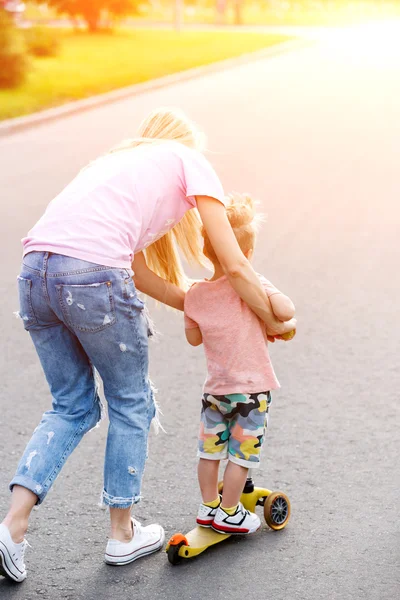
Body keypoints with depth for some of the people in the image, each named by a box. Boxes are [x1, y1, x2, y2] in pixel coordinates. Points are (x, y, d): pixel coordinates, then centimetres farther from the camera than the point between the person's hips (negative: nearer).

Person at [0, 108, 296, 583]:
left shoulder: (118, 160, 33)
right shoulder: (190, 159, 15)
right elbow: (234, 266, 8)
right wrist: (274, 323, 21)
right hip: (93, 276, -6)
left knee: (72, 407, 20)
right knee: (130, 403, 16)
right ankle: (122, 533, 28)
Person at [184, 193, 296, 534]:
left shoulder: (196, 295, -4)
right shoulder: (254, 284, -15)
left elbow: (194, 339, 8)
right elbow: (286, 312, -24)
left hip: (216, 388, 4)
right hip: (253, 389, -4)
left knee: (210, 449, 19)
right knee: (242, 453, 9)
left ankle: (209, 506, 31)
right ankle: (228, 514, 19)